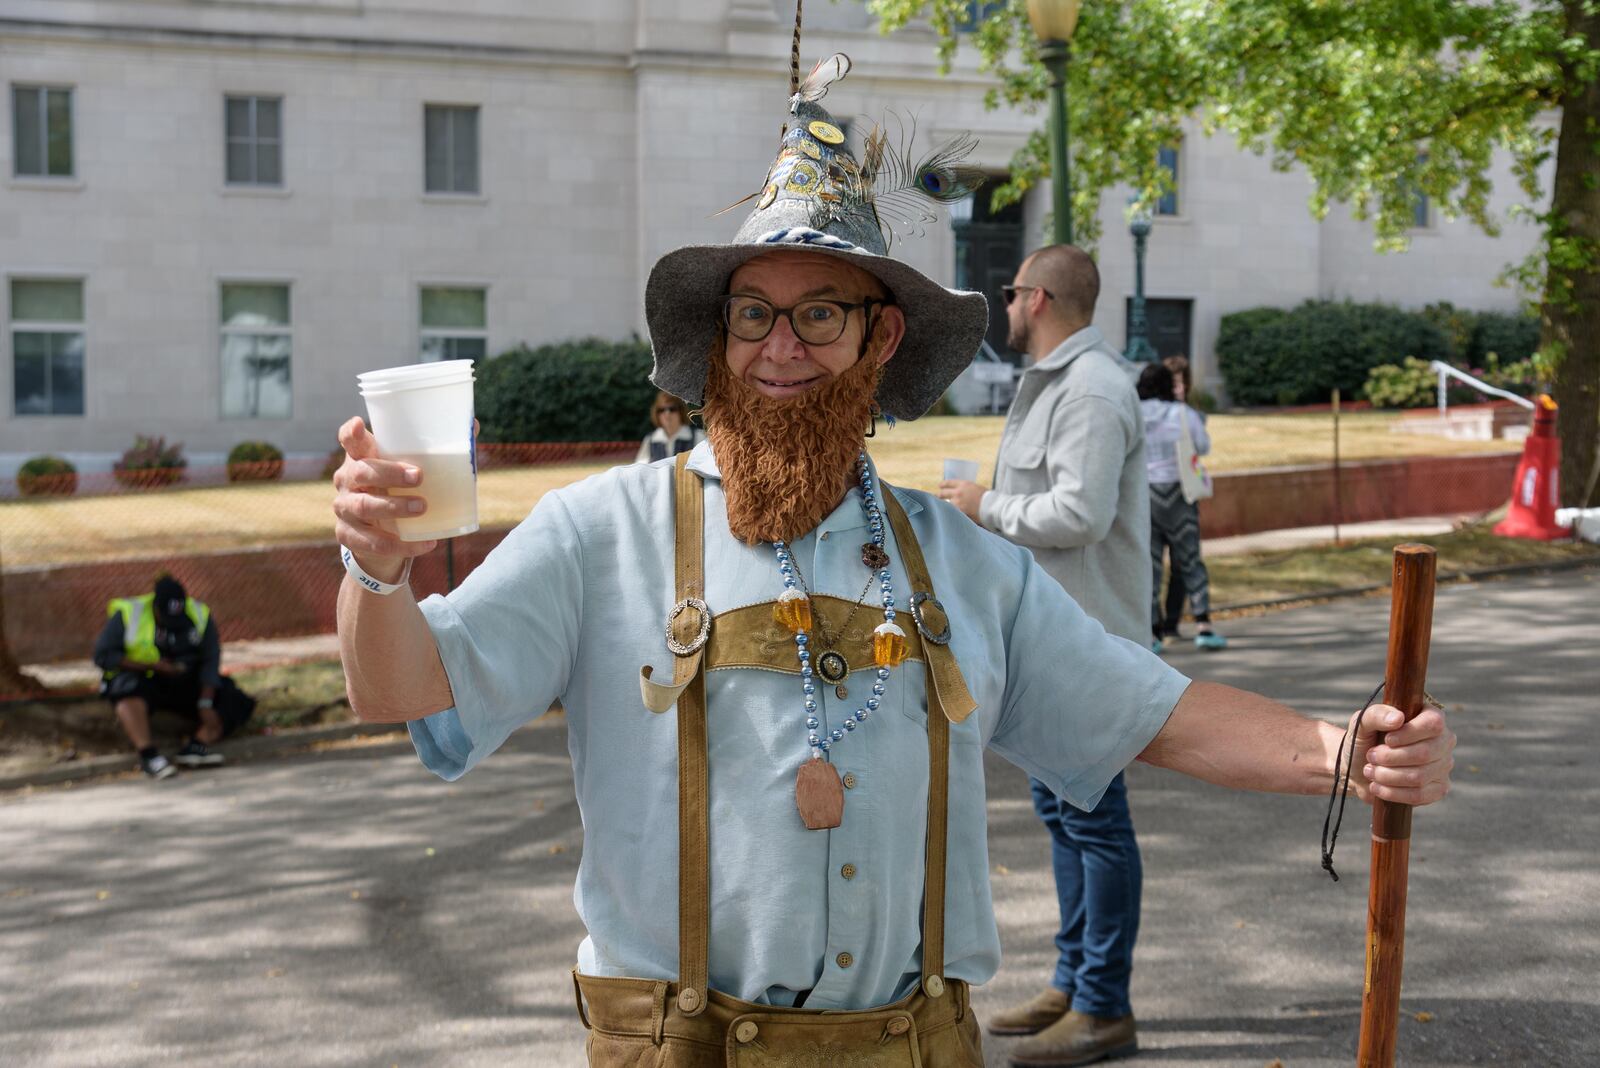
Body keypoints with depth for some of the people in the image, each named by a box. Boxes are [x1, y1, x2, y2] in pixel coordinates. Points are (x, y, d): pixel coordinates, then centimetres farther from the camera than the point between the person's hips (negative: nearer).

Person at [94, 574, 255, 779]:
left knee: (236, 704, -15)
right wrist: (152, 666, -20)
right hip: (139, 678, -3)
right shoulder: (127, 614, -12)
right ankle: (148, 754, -47)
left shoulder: (199, 615, -4)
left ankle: (196, 745, -32)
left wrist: (206, 704, -16)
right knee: (129, 689, -39)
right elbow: (102, 655, -13)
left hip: (185, 682, 3)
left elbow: (210, 661, -5)